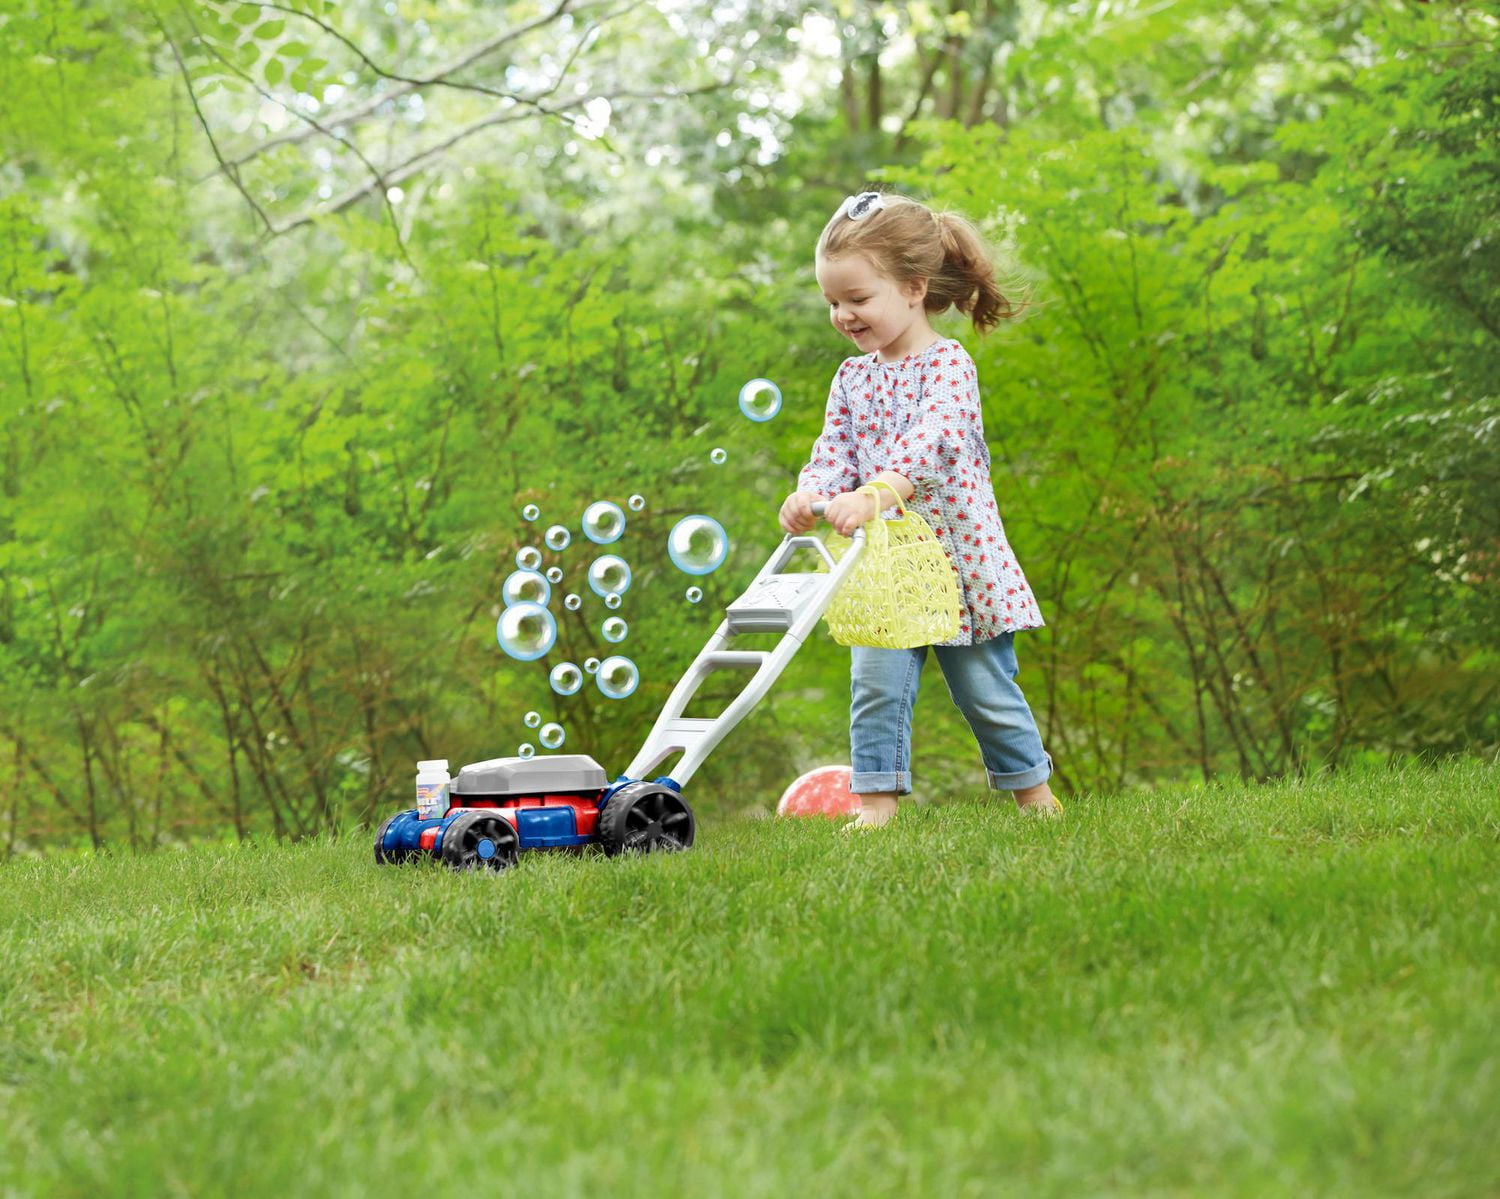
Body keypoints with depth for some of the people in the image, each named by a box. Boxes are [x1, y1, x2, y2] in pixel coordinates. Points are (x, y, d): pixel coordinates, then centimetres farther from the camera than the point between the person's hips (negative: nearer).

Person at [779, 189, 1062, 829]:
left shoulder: (947, 364, -11)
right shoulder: (852, 378, 9)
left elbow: (933, 442, -26)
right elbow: (834, 452, 2)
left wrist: (873, 496, -41)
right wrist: (810, 494, -22)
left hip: (958, 554, -5)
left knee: (985, 687, 5)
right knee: (875, 683, -7)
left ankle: (1035, 793, 23)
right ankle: (875, 804, -4)